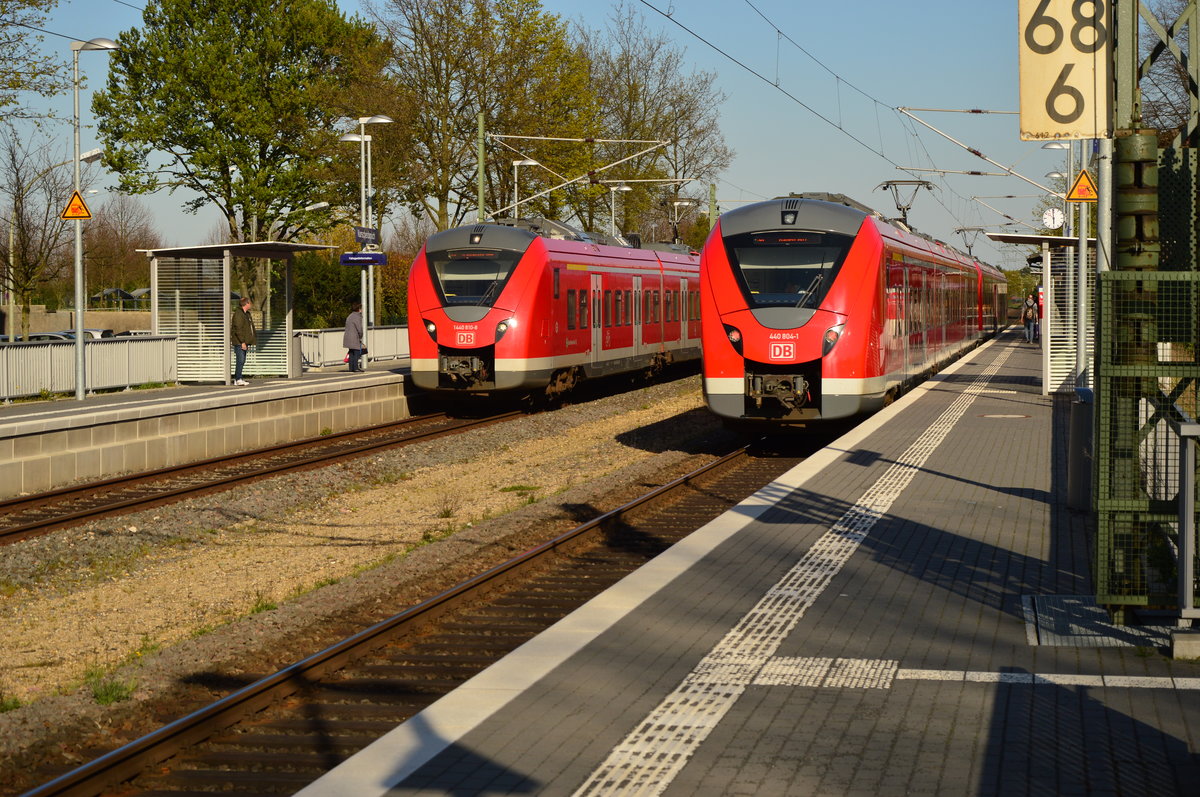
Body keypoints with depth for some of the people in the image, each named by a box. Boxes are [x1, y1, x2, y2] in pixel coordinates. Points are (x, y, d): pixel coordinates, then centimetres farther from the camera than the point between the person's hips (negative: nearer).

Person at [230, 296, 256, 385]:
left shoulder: (247, 314, 18)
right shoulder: (238, 313, -14)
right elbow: (238, 329, -19)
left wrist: (249, 342, 20)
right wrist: (242, 342, -21)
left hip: (244, 342, 10)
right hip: (239, 342, -10)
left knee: (242, 361, 10)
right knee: (240, 360, -12)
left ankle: (237, 379, 14)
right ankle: (238, 379, -12)